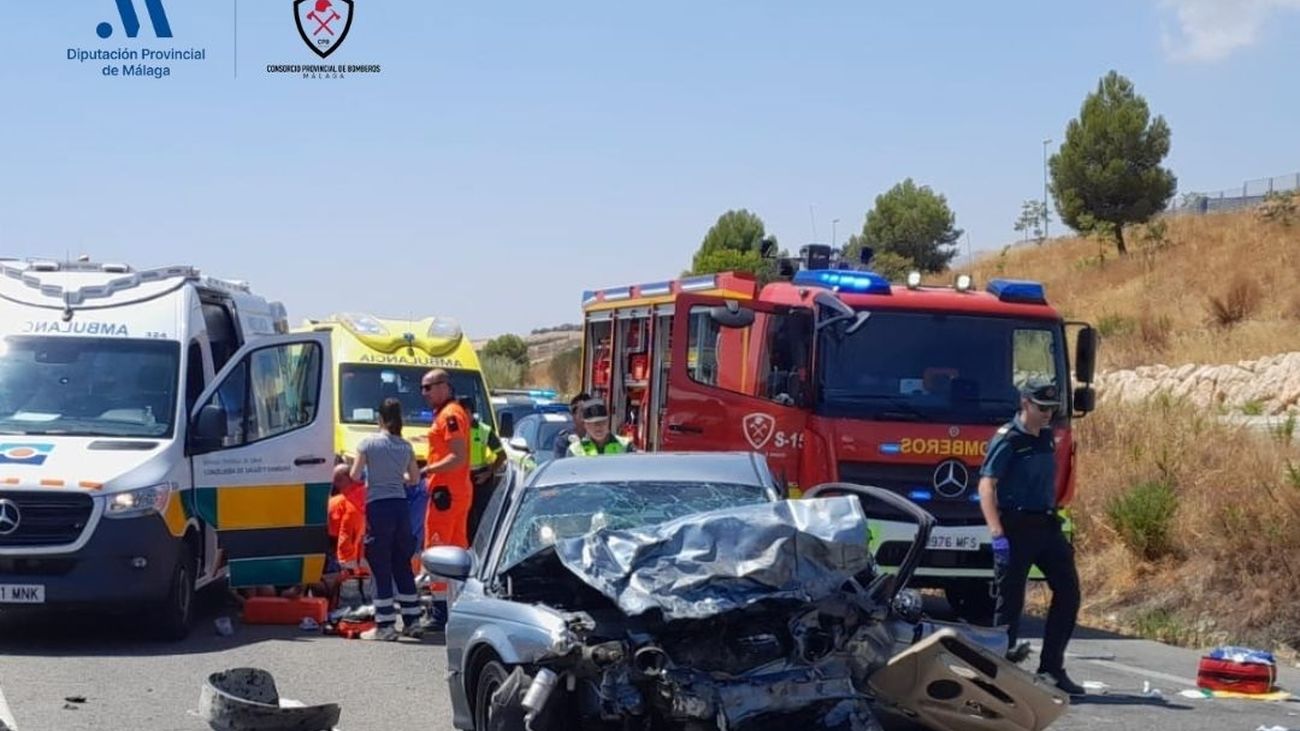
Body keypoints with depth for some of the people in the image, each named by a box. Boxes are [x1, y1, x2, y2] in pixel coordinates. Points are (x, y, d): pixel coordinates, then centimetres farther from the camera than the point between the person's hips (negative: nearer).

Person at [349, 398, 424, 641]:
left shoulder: (368, 443, -6)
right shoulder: (406, 446, 6)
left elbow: (355, 475, -2)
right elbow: (413, 477, 14)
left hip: (378, 507, -4)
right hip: (400, 507, 4)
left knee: (381, 567, -1)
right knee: (402, 565, 13)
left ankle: (385, 625, -3)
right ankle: (412, 621, 16)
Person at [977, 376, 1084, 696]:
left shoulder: (1047, 438, 13)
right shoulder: (1007, 441, -10)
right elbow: (986, 487, -15)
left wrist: (1055, 521, 19)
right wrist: (997, 534, -23)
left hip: (1046, 525, 7)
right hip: (1016, 527, -7)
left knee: (1068, 592, 3)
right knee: (1010, 600, -1)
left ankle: (1052, 666, 9)